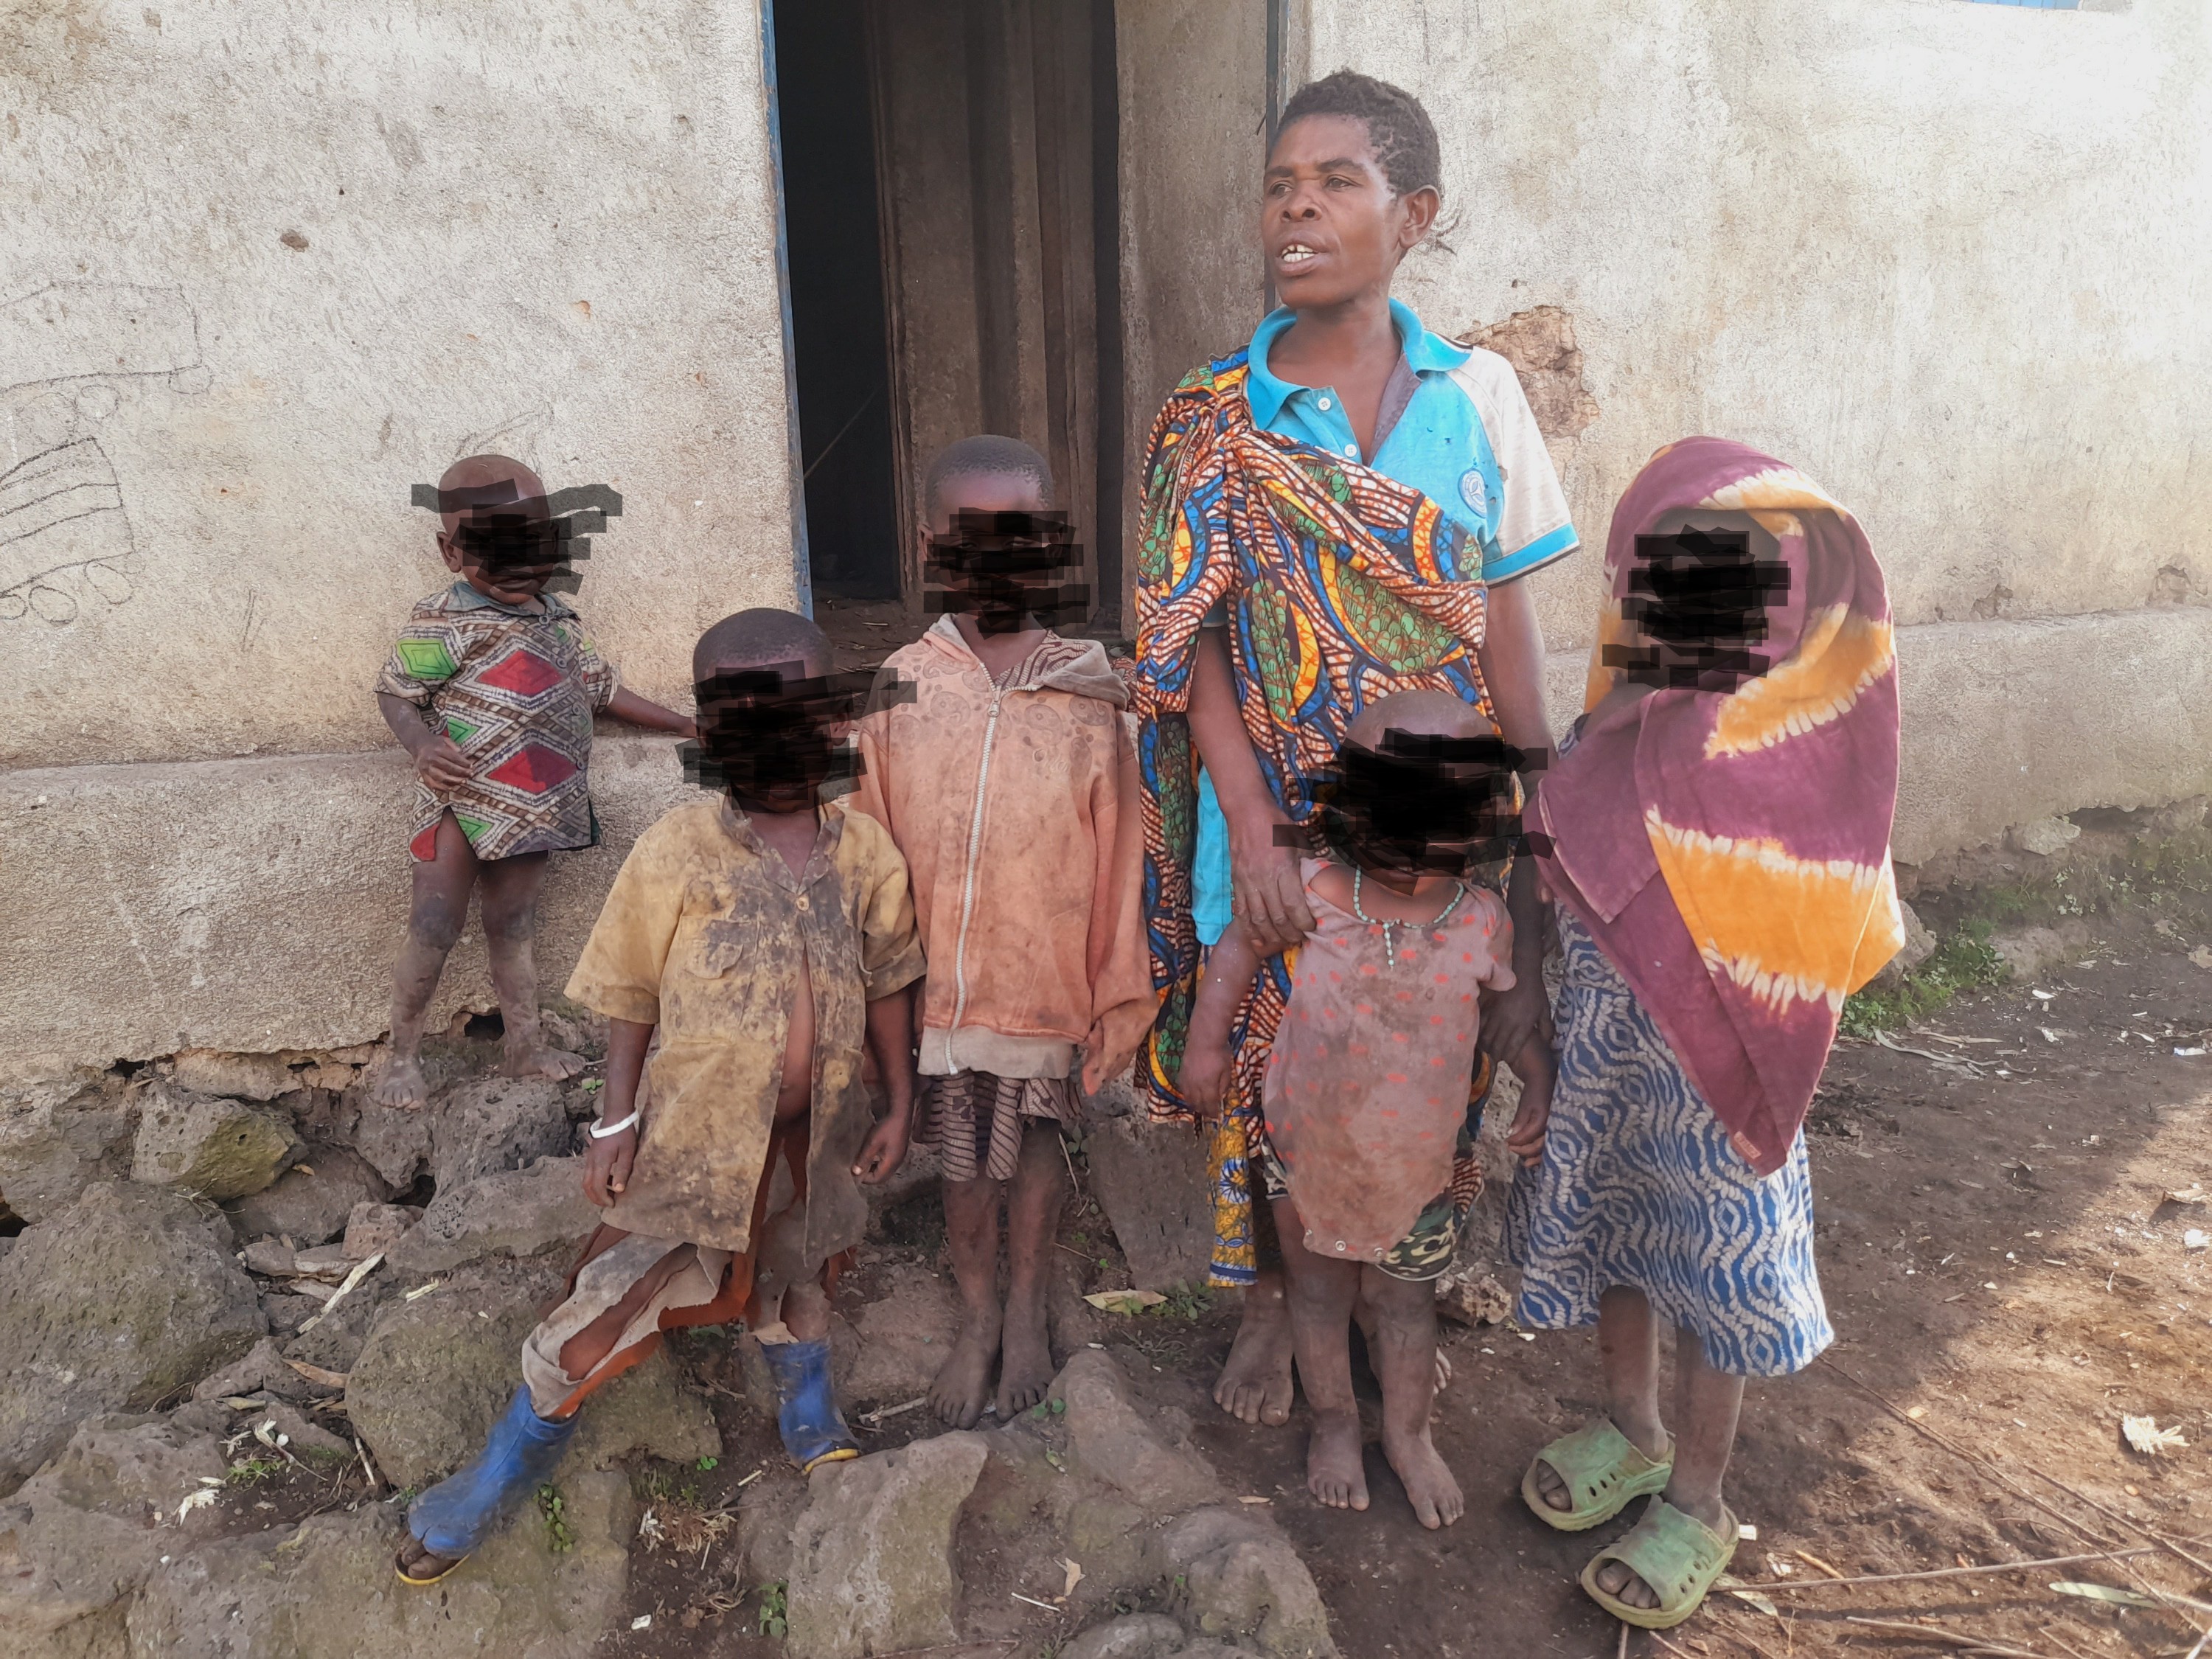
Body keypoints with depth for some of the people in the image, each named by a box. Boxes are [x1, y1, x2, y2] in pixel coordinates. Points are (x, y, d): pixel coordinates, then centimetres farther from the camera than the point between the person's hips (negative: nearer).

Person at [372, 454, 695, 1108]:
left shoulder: (559, 619, 9)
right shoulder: (442, 624, -11)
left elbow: (601, 688, 17)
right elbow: (395, 693, -9)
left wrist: (685, 724, 17)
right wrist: (423, 746, -29)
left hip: (528, 805, 6)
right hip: (459, 800, -5)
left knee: (513, 929, 16)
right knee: (434, 930, 0)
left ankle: (527, 1046, 26)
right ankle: (402, 1055, 15)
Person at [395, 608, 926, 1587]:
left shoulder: (866, 856, -8)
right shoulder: (675, 856, -16)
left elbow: (886, 984, 2)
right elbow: (631, 999, -7)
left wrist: (899, 1104, 4)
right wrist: (617, 1120, -8)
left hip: (815, 1136, 3)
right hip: (697, 1137, -2)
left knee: (799, 1276, 24)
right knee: (607, 1306, 5)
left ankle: (809, 1416, 54)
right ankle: (508, 1464, 33)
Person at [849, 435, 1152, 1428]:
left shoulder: (1086, 700, -9)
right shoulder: (900, 692, -7)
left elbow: (1116, 867, -5)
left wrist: (1117, 1002, -2)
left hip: (1045, 983, -1)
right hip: (938, 983, 1)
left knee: (1035, 1148, 19)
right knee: (963, 1161, 17)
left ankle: (1026, 1314, 43)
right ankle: (977, 1319, 42)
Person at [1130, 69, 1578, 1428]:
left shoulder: (1477, 394, 0)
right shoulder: (1213, 424, -3)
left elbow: (1509, 629, 1)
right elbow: (1193, 647, -7)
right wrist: (1252, 831, -16)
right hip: (1280, 816, -1)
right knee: (1274, 1057, 10)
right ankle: (1273, 1298, 36)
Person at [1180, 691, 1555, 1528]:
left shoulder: (1483, 920, -15)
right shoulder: (1310, 892, -19)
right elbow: (1240, 943, -3)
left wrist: (1540, 1084, -11)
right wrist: (1206, 1040, -5)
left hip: (1416, 1157, 1)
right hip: (1306, 1143, 0)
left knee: (1406, 1298, 19)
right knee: (1319, 1286, 19)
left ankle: (1408, 1434, 44)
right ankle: (1334, 1420, 44)